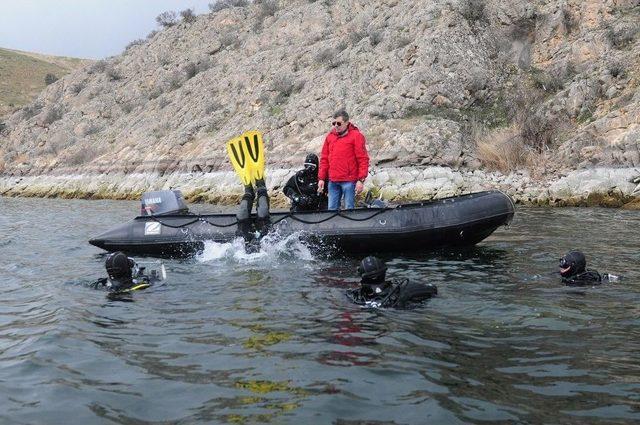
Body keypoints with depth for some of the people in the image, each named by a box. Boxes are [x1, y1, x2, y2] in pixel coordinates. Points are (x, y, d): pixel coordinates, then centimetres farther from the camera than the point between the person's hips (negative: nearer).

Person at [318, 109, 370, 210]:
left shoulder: (356, 136, -2)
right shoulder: (330, 136, 13)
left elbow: (363, 159, -6)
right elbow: (324, 159, 16)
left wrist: (361, 180, -12)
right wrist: (321, 178, 10)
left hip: (348, 181, -5)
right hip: (333, 181, 5)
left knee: (349, 209, -3)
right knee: (332, 209, 6)